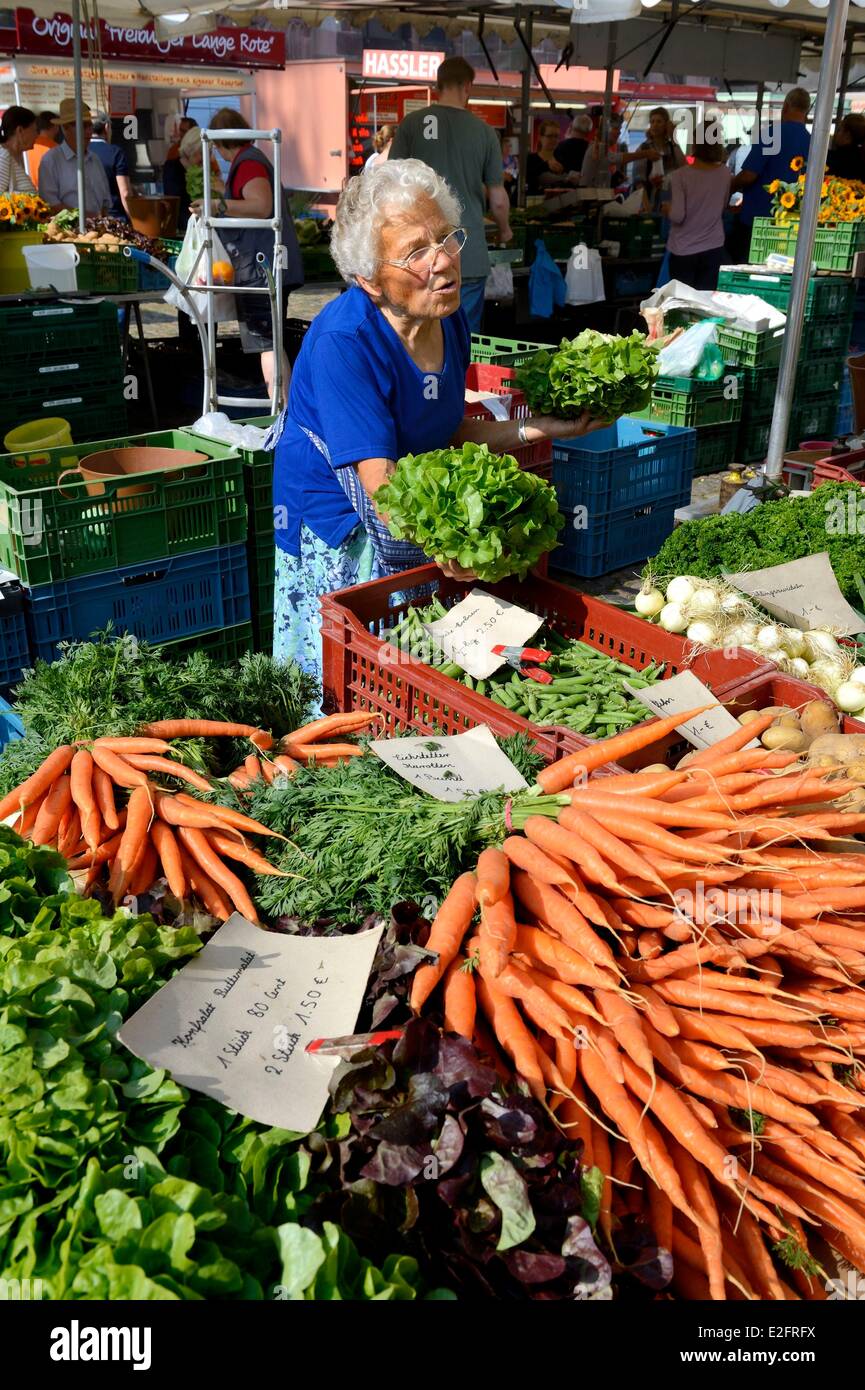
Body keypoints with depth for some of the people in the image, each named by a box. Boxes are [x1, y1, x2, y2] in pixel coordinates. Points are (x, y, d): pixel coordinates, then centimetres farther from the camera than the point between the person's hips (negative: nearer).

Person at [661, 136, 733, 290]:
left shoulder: (680, 176, -13)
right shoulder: (725, 174, 0)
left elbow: (678, 216, -16)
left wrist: (666, 209, 4)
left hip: (683, 251, -3)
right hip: (713, 248, 3)